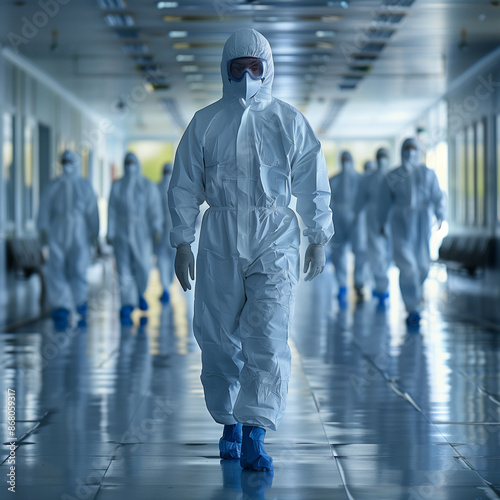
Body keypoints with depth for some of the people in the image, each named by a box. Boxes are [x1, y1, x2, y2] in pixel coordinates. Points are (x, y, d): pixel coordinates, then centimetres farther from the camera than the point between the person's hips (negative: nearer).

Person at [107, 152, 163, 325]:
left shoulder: (148, 186, 2)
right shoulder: (117, 186, 6)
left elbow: (155, 209, -5)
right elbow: (112, 211, 3)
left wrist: (157, 228, -19)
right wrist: (110, 233, -3)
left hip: (142, 233, -1)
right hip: (122, 232, 1)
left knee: (143, 267, -7)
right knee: (124, 270, -7)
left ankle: (139, 293, 25)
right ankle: (127, 307, -8)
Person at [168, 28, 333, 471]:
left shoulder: (290, 122, 6)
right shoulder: (204, 123, 7)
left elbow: (313, 185, 10)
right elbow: (185, 186, 10)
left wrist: (318, 239, 7)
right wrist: (183, 243, 6)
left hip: (275, 240, -1)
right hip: (220, 240, 1)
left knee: (267, 336, -12)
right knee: (219, 338, 4)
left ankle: (254, 435, -14)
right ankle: (229, 423, 21)